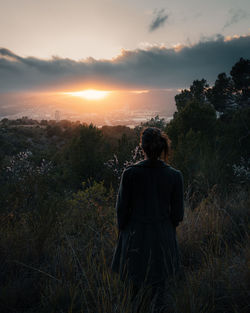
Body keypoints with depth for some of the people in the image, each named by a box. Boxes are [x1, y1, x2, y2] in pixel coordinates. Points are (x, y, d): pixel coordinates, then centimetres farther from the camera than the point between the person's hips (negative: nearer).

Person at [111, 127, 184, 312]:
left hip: (135, 236, 0)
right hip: (163, 236, 1)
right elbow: (178, 213, -6)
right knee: (159, 285, 21)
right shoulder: (175, 175, -14)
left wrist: (122, 230, 9)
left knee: (133, 284, 21)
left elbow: (122, 208, -8)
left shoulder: (130, 173, -17)